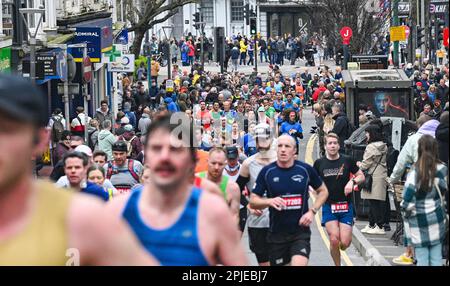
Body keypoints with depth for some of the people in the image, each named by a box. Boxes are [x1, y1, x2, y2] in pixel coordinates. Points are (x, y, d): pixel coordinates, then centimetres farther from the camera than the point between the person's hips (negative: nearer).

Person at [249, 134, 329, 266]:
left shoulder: (306, 170, -1)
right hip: (276, 234, 2)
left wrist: (312, 211, -2)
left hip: (301, 231, -1)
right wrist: (269, 201, -18)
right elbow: (253, 201, 3)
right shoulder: (267, 171, -1)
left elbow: (323, 191, 13)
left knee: (299, 263, -22)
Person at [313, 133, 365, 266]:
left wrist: (352, 181, -8)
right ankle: (337, 264, 7)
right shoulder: (319, 163, 3)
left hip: (346, 206, 0)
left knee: (345, 243, -7)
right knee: (334, 240, -14)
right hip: (328, 206, 0)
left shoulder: (347, 161, 1)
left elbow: (361, 176, 11)